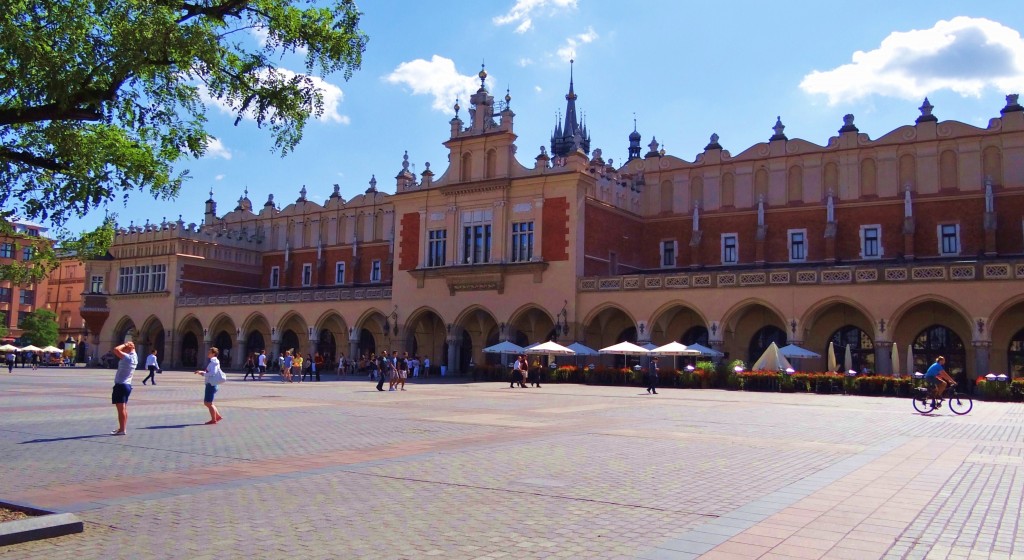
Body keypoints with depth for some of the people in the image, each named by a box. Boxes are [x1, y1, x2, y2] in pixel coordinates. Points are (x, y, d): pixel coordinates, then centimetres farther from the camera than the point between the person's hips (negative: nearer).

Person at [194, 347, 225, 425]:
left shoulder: (213, 362, -15)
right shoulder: (212, 362, 15)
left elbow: (212, 373, -25)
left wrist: (202, 373, -18)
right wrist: (202, 372, 9)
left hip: (211, 385, -10)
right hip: (209, 384, 10)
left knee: (209, 403, -2)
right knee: (206, 402, 15)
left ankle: (214, 420, 8)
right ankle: (218, 416, 18)